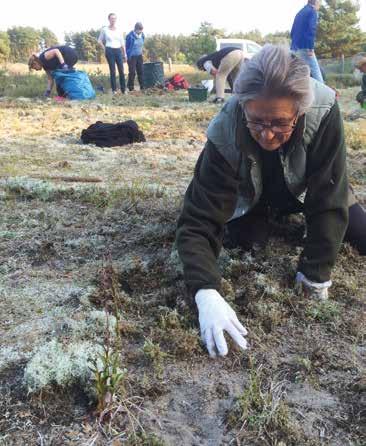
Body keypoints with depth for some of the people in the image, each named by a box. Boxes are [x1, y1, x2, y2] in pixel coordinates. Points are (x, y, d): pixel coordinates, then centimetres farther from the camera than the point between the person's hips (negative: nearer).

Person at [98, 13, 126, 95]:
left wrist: (124, 54, 10)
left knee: (121, 70, -3)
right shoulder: (104, 30, 2)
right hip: (110, 51, -2)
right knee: (112, 71, -1)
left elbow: (122, 43, 12)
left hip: (118, 51, 2)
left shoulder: (119, 30, 8)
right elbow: (99, 40, 11)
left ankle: (123, 89, 3)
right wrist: (104, 48, 2)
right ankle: (114, 89, 5)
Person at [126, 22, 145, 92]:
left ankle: (142, 87, 9)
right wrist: (128, 57, -8)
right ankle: (131, 88, 3)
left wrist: (141, 52, 14)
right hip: (132, 57, -6)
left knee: (141, 71, 4)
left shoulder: (142, 35, 3)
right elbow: (127, 47, -9)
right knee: (132, 72, -5)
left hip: (139, 56, 6)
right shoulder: (130, 36, -15)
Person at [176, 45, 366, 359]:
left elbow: (329, 198, -31)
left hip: (305, 188, 1)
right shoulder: (225, 135, -39)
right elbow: (198, 222, -41)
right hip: (252, 195, 0)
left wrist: (316, 274, -29)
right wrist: (207, 293, -55)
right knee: (243, 240, -21)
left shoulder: (324, 112, -39)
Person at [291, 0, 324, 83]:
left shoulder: (299, 13, 23)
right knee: (316, 74, -9)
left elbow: (292, 32, 24)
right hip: (304, 47, -8)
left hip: (294, 48, 8)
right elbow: (311, 30, -16)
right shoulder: (313, 12, -2)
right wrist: (311, 48, -21)